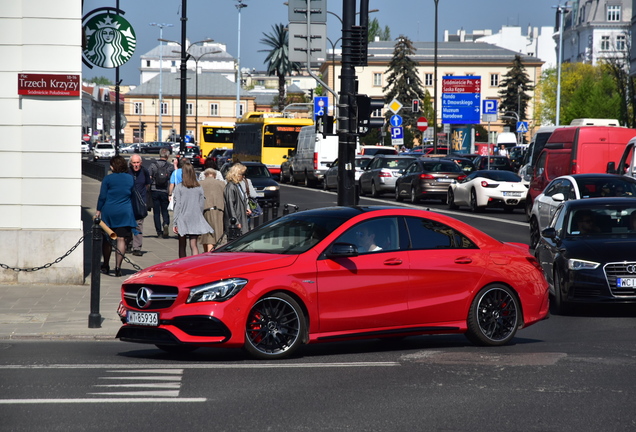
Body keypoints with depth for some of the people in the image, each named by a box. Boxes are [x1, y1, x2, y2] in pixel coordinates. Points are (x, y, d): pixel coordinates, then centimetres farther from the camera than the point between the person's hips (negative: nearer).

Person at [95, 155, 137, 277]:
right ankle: (118, 267, -7)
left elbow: (102, 196, -4)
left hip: (109, 211, -1)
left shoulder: (108, 178, -6)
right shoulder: (130, 179, 4)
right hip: (125, 212, 1)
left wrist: (98, 210, 5)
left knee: (107, 239, 10)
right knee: (121, 239, -1)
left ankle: (106, 266, 19)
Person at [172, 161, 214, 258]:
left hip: (183, 220, -2)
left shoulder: (179, 187, -7)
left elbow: (177, 206, -7)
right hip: (196, 220, 2)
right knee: (194, 245, -1)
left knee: (182, 246, 10)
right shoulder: (199, 188, 1)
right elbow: (201, 206, 4)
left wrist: (175, 222, -4)